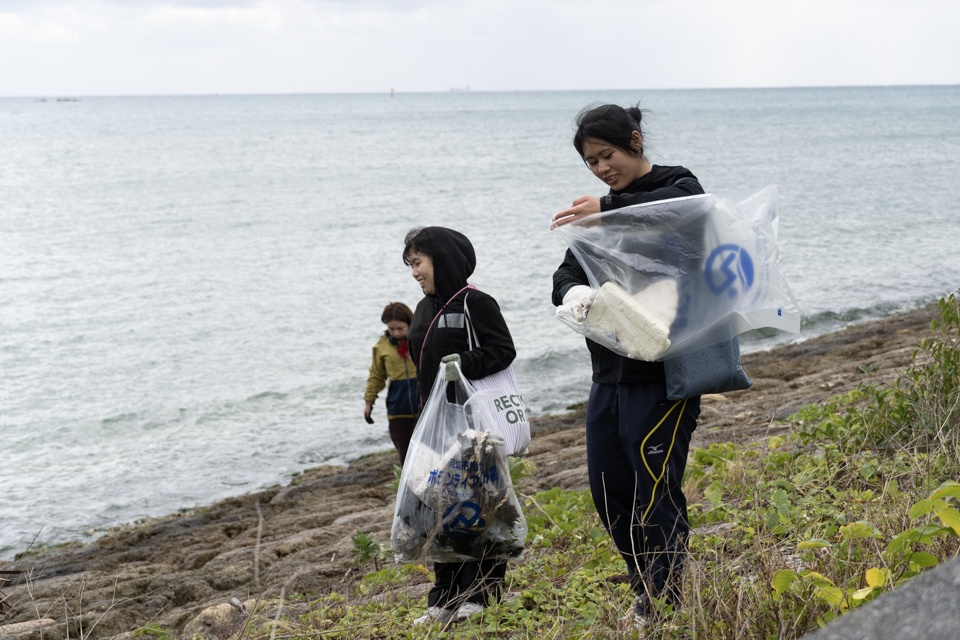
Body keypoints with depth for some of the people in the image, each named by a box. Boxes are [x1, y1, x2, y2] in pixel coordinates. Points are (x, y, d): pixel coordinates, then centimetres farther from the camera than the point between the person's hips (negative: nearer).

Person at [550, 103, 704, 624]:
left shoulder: (678, 186, -3)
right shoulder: (599, 212, 17)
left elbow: (682, 207, -28)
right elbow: (569, 271, 7)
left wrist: (610, 208, -34)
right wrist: (574, 291, -16)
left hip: (663, 373, -7)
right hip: (609, 371, 7)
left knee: (657, 494, -6)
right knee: (609, 491, 12)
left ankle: (665, 609, 4)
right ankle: (646, 594, 29)